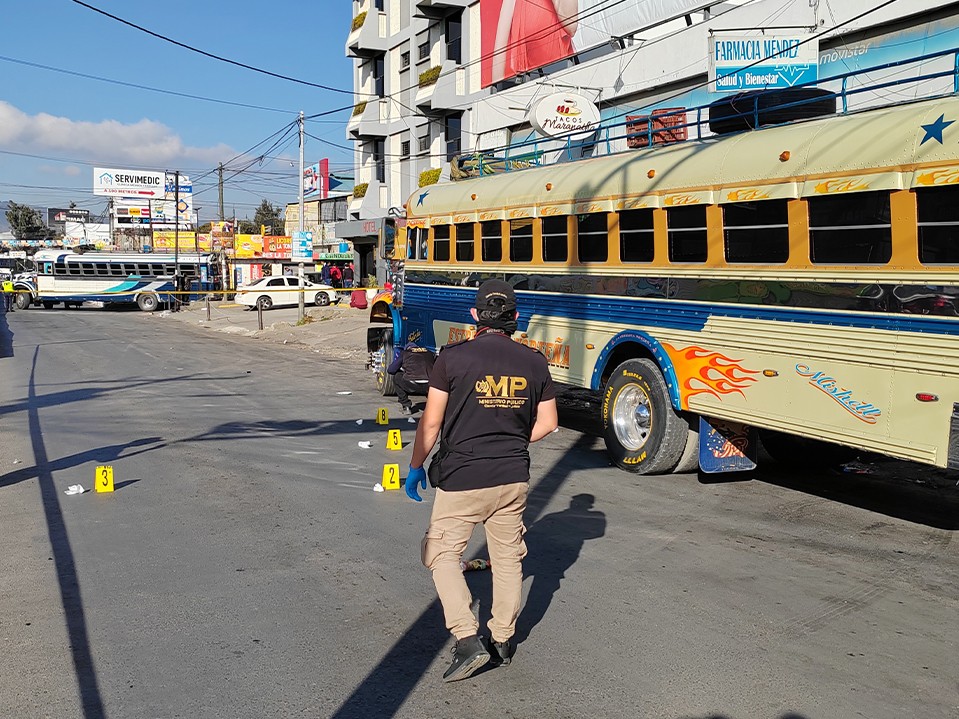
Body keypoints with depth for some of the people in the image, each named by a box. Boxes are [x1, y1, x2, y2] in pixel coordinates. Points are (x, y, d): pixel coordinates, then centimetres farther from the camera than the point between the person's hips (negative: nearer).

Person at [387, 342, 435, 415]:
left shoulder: (403, 353, 20)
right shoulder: (429, 353, 27)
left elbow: (390, 370, 22)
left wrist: (403, 371, 43)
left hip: (412, 385, -3)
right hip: (430, 386, 3)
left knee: (397, 377, 28)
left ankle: (406, 406, 23)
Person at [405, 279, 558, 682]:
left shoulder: (453, 358, -11)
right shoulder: (533, 362, 0)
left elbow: (431, 422, -9)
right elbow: (547, 424, 5)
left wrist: (416, 467, 4)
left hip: (462, 478, -4)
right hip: (514, 478, 4)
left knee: (440, 554, 11)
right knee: (508, 558, 18)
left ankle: (468, 640, 1)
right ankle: (503, 641, 28)